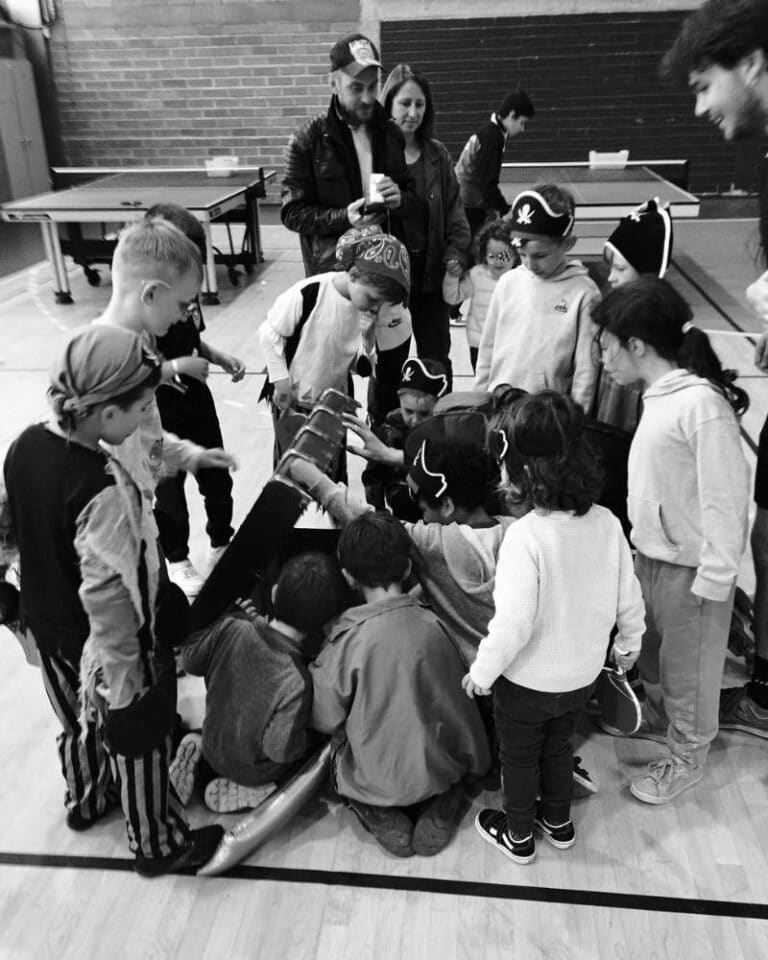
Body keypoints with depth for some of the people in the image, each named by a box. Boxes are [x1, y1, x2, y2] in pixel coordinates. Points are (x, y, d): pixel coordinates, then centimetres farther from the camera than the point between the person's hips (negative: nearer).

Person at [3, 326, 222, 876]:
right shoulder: (104, 491, -35)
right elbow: (109, 599, -30)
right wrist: (122, 686, -20)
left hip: (47, 627, 8)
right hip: (101, 645, -7)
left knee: (80, 722, 31)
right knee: (140, 737, 15)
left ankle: (86, 800, 56)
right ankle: (157, 844, 37)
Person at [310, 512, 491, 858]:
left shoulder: (348, 639, -24)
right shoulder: (432, 625, -15)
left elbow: (325, 719, -13)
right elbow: (457, 698, -2)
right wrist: (476, 762, 15)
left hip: (375, 780, -2)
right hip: (436, 769, 3)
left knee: (337, 760, 29)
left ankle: (383, 820, 5)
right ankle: (440, 809, 7)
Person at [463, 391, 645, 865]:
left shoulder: (526, 534, -31)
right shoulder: (607, 523, -14)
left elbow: (513, 622, -29)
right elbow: (628, 597, -2)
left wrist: (481, 672, -14)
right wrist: (629, 642, 17)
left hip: (529, 680, -5)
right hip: (584, 674, 5)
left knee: (519, 756, 21)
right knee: (559, 744, 30)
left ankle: (519, 835, 41)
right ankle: (559, 822, 50)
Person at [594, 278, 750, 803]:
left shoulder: (702, 403, -24)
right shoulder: (659, 394, 3)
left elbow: (726, 494, -23)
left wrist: (714, 578, -20)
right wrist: (643, 542, 14)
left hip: (690, 566, -8)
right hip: (653, 553, 8)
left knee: (688, 665, 12)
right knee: (651, 650, 24)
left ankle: (688, 756, 34)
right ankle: (660, 716, 49)